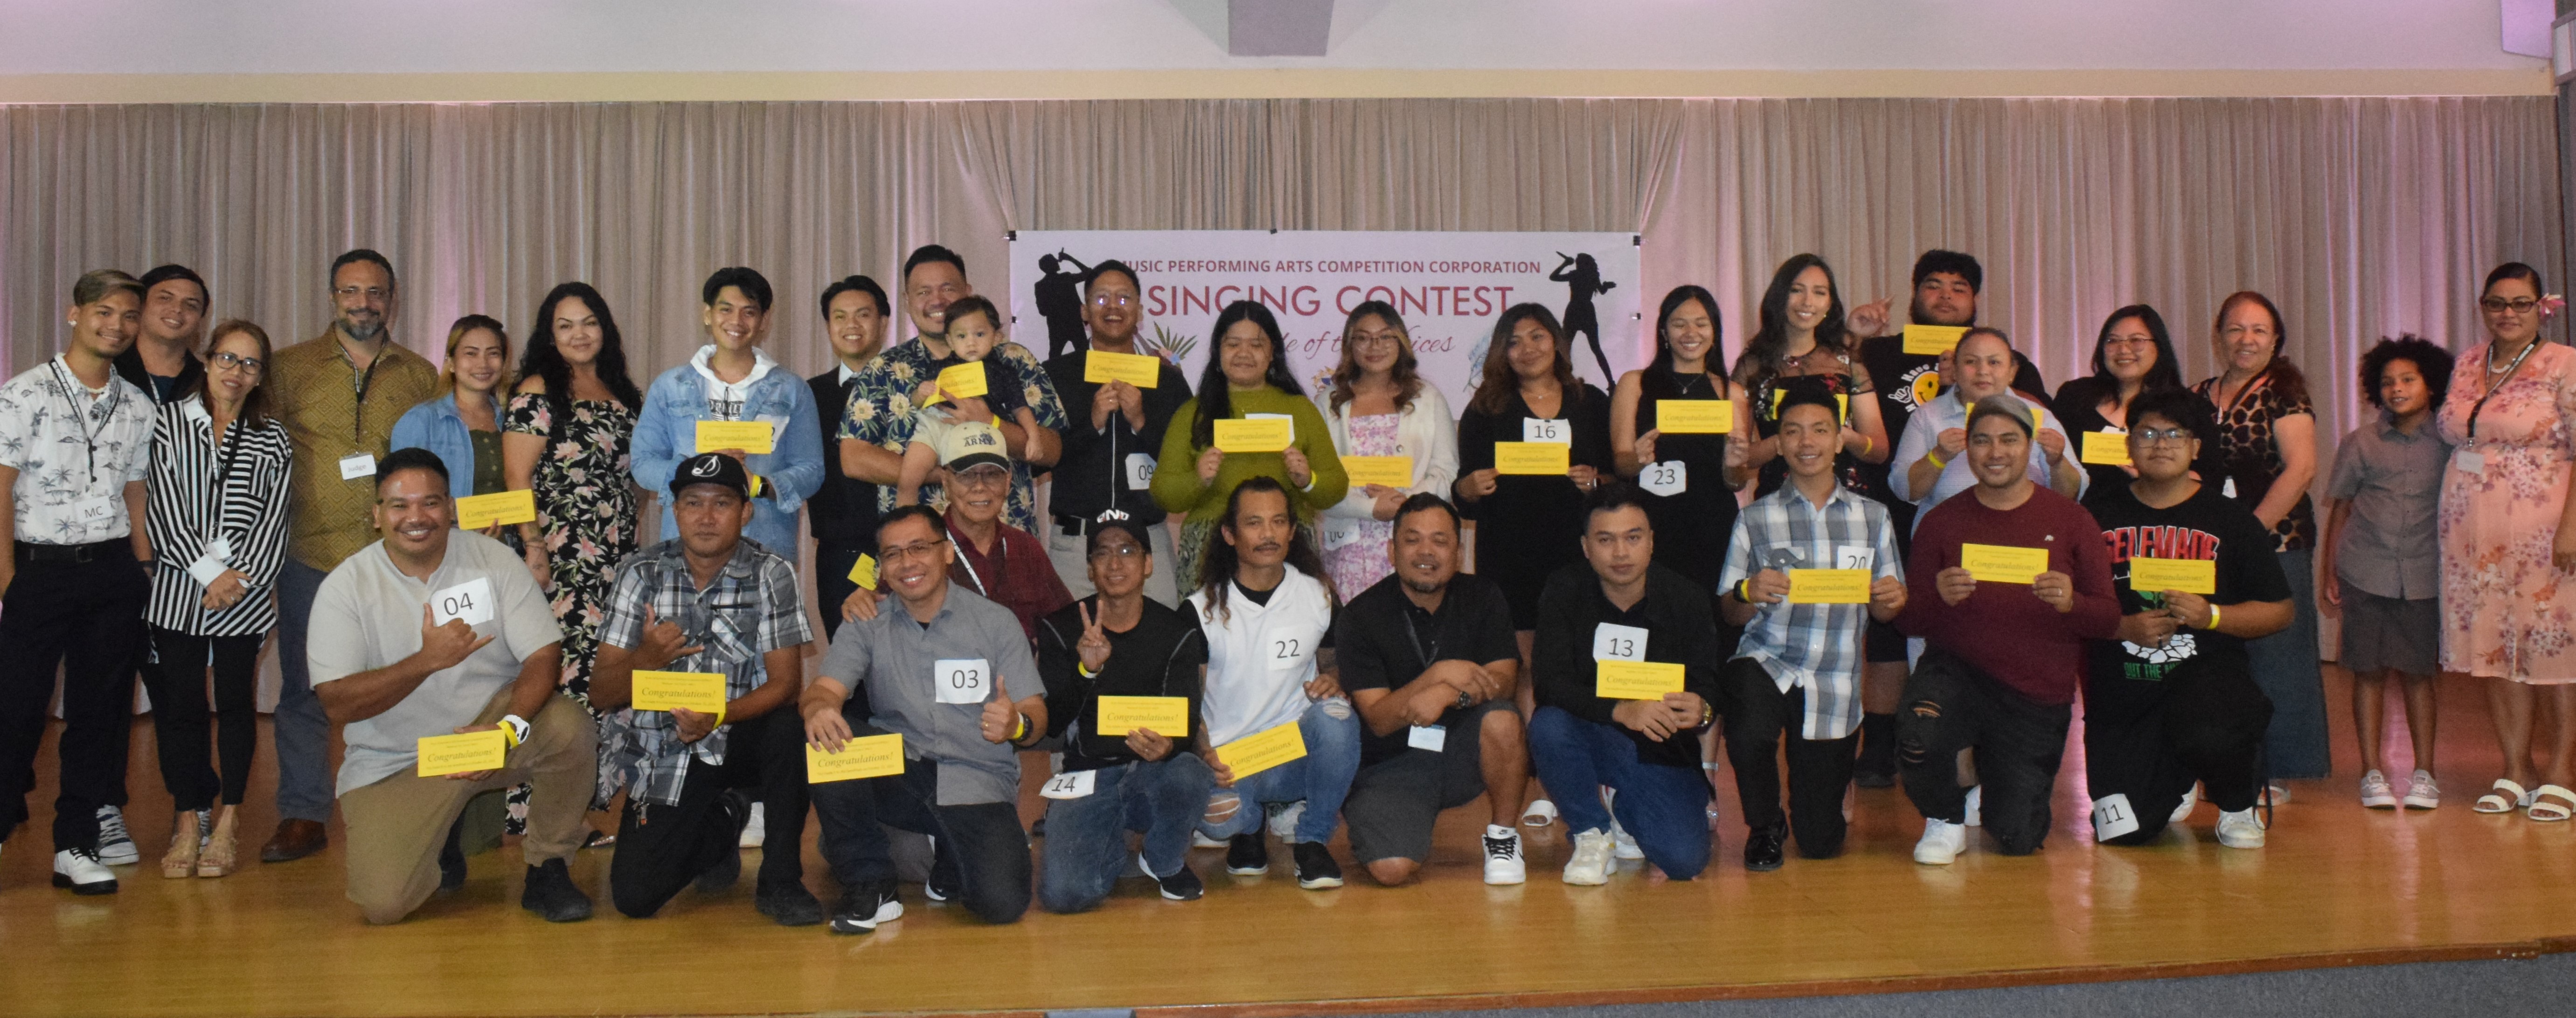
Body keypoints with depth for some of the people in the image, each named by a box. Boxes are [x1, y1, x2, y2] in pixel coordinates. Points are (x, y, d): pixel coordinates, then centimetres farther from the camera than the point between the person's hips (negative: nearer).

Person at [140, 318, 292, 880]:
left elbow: (273, 519, 3)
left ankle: (228, 822, 12)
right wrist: (208, 572, -9)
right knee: (180, 703, 2)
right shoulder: (169, 422, 5)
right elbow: (163, 512, -2)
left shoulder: (273, 439, 9)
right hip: (178, 588, 0)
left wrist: (241, 575, -9)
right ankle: (190, 819, 13)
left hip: (246, 593, 0)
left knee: (237, 702, 3)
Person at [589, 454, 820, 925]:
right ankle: (720, 823, 21)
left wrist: (718, 717, -30)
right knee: (634, 897, -13)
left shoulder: (772, 573, -7)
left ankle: (780, 882, -13)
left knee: (788, 728, -35)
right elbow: (601, 695, -3)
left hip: (743, 736, -1)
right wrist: (645, 659, -25)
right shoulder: (641, 573, -2)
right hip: (667, 750, 1)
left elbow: (785, 683, -12)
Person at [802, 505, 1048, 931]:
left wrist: (1018, 726, -26)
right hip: (897, 773, 2)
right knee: (823, 737, -26)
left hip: (977, 782, -2)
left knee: (1002, 902, -24)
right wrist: (817, 709, -34)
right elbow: (824, 690, -8)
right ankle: (869, 885, -10)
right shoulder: (866, 627, 8)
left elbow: (1036, 717, 0)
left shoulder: (996, 621, 3)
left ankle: (955, 859, 14)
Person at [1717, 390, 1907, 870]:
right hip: (1766, 663, -1)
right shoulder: (1756, 519, 3)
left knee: (1820, 844, 4)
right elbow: (1727, 612, 2)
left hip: (1835, 685, 2)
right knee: (1748, 735, -36)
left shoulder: (1873, 517, 8)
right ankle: (1764, 826, -2)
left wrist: (1891, 599, -13)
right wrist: (1750, 594, -21)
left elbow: (1884, 610, 10)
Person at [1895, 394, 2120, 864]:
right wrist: (1939, 597, -22)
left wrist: (2071, 603, -23)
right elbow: (1908, 621, 1)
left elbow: (2110, 619, -1)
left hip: (2038, 699, 1)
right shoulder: (1940, 521, 2)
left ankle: (1994, 769, 36)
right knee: (1917, 744, -34)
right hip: (1957, 671, -1)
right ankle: (1946, 818, 2)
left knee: (2018, 839, 0)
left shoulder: (2070, 520, 2)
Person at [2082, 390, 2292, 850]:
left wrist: (2210, 615, -11)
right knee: (2124, 834, -10)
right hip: (2120, 689, 1)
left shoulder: (2229, 519, 7)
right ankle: (2174, 784, 30)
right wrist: (2124, 627, -12)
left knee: (2211, 739, -38)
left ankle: (2238, 805, 2)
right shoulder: (2099, 514, 6)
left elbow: (2279, 610, 6)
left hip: (2206, 672, -1)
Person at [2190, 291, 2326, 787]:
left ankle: (2274, 772, 8)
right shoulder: (2196, 397, 14)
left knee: (2272, 654, -1)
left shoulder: (2283, 394, -1)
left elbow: (2301, 467, -11)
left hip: (2275, 544, -4)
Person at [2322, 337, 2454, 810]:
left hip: (2423, 576, 0)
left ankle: (2424, 772, 15)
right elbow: (2339, 510, 10)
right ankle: (2372, 771, 12)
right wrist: (2328, 577, 8)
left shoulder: (2448, 443, 4)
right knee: (2369, 670, 4)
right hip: (2363, 573, 1)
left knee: (2417, 672, 4)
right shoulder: (2360, 443, 6)